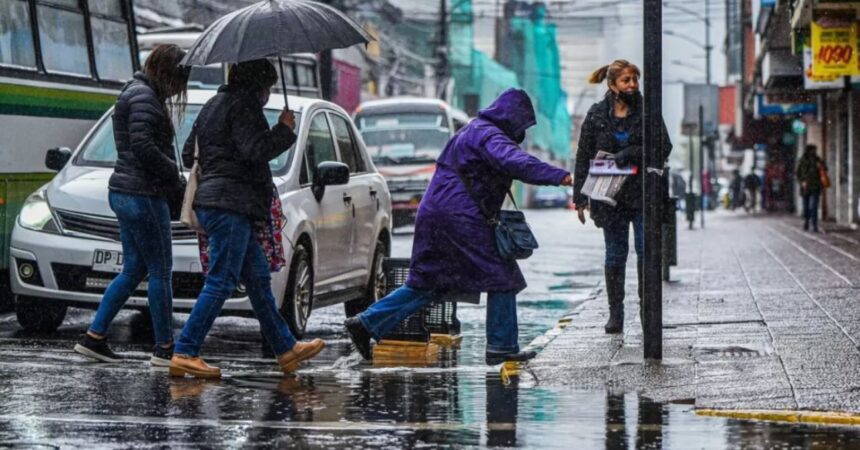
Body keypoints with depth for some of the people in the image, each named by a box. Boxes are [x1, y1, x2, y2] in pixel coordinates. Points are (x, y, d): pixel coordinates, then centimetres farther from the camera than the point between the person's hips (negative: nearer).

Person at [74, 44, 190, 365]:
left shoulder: (138, 93, 19)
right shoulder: (144, 96, -13)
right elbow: (143, 145, -24)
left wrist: (173, 182, 5)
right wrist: (173, 174, -11)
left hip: (125, 193, 10)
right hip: (144, 194, -10)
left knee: (133, 270, 14)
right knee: (160, 272, -3)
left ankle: (94, 337, 14)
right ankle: (164, 348, 2)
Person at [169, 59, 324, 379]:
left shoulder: (215, 104, 21)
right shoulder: (242, 105, -9)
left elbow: (189, 155, 23)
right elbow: (256, 149, -20)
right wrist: (284, 129, -7)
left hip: (212, 202, 11)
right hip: (230, 205, -11)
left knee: (258, 279, 14)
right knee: (221, 283, -11)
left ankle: (286, 350, 20)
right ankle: (185, 354, -13)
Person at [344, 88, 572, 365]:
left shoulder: (473, 131, 22)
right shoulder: (489, 135, -11)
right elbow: (516, 162, -30)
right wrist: (560, 177, -37)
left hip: (434, 215, 10)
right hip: (462, 218, -10)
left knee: (426, 282, 13)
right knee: (501, 278, -1)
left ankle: (366, 324, 8)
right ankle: (501, 347, 1)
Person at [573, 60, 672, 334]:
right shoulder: (596, 115, 3)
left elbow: (664, 147, -3)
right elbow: (583, 157, 5)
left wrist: (629, 155, -15)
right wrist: (580, 197, 0)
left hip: (643, 195, 0)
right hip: (610, 196, 1)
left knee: (646, 250, -5)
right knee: (615, 254, 4)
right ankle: (615, 314, 9)